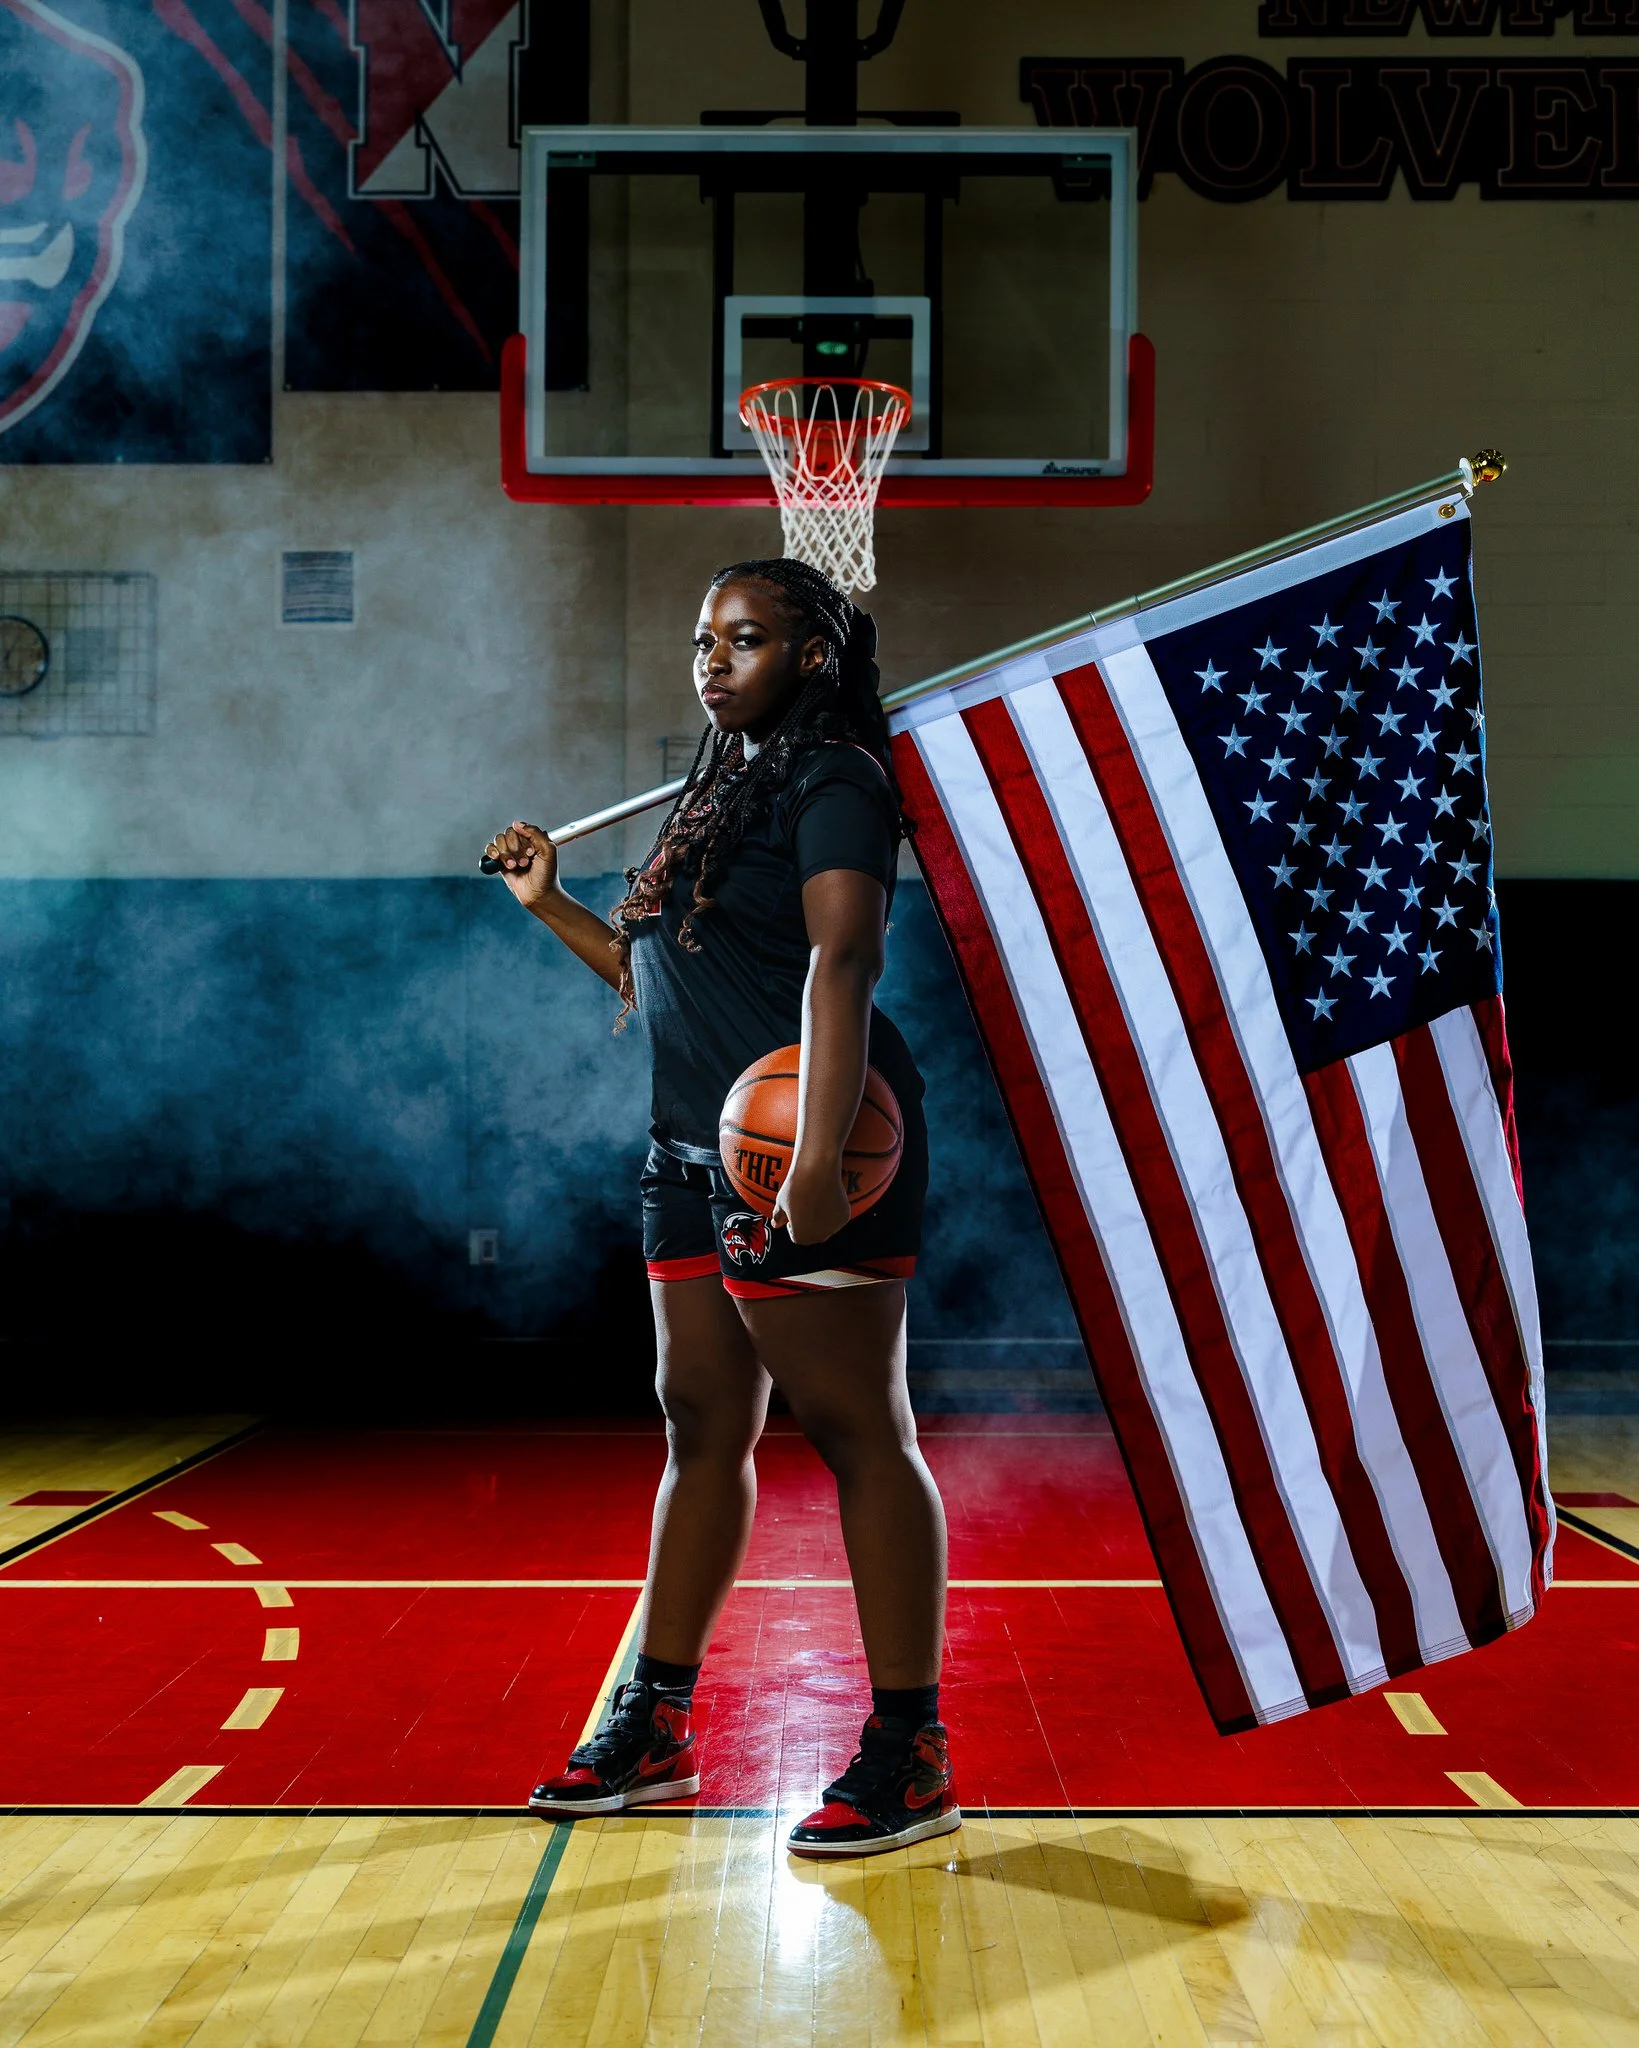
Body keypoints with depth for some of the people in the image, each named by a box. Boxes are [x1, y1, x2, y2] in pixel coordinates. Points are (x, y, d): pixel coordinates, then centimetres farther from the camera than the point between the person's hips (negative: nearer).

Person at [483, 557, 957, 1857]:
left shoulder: (833, 777, -6)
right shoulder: (722, 791, 22)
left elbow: (840, 964, -20)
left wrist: (818, 1156, -31)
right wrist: (552, 906, 22)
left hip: (791, 1152, -10)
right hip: (694, 1154, 10)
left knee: (855, 1429, -6)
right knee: (704, 1425, 13)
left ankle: (912, 1753, -1)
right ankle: (658, 1727, 23)